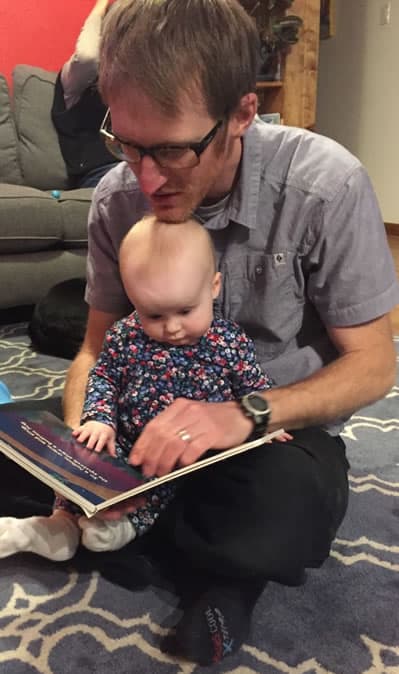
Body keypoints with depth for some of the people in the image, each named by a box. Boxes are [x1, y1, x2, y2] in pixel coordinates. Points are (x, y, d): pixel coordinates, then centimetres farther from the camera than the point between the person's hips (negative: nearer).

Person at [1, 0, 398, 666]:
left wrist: (246, 414, -32)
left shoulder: (325, 185, -21)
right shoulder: (118, 196, -9)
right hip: (154, 413, 4)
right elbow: (98, 347, 0)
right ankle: (214, 554, -6)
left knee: (284, 514, -38)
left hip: (281, 420, -3)